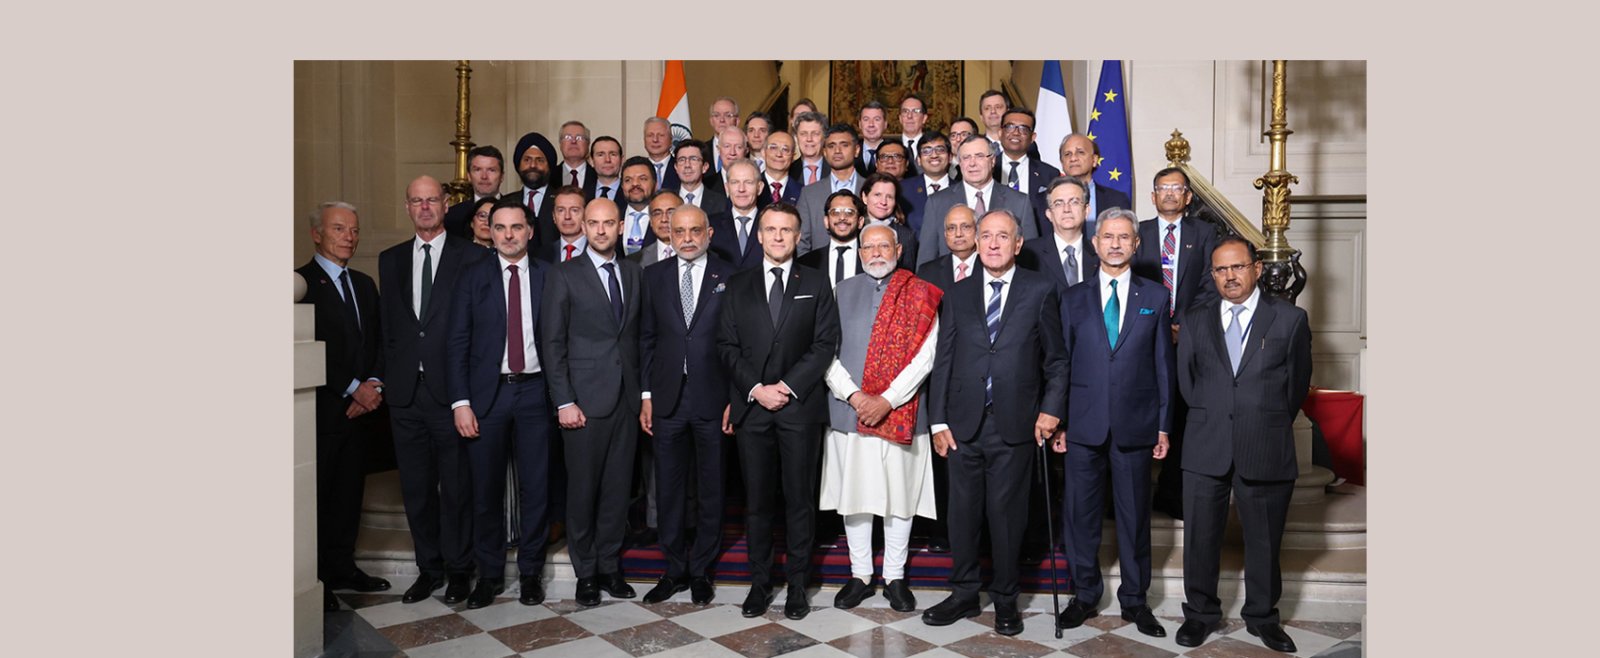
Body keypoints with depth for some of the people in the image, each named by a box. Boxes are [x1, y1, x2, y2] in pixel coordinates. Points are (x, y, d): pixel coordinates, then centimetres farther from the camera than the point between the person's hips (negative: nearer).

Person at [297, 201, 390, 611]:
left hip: (360, 407, 6)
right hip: (322, 408, -6)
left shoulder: (364, 284, 16)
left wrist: (374, 385, -3)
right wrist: (353, 389, -13)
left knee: (350, 489, 11)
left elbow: (379, 343, 14)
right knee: (318, 493, 0)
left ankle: (342, 567, 21)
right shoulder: (301, 282, -6)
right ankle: (315, 578, 9)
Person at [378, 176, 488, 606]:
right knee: (416, 487, 11)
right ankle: (429, 567, 24)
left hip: (451, 390, -4)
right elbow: (387, 324, 13)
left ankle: (458, 568, 16)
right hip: (405, 392, 4)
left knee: (457, 486, 3)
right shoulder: (391, 260, 13)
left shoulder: (471, 258, -1)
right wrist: (389, 376, 5)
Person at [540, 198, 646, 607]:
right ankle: (586, 573, 17)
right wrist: (564, 402, -10)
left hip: (626, 399, 4)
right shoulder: (564, 276, -1)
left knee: (618, 487, 8)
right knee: (583, 489, 3)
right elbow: (553, 344, -4)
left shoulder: (633, 273, 11)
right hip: (585, 400, -4)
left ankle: (610, 566, 22)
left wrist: (644, 391, 7)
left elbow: (639, 336, 13)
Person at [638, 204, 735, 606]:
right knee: (669, 490, 9)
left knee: (710, 489, 8)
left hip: (712, 399, -2)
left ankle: (701, 571, 22)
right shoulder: (654, 276, 8)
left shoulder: (729, 278, 0)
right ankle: (675, 570, 22)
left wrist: (735, 399, -6)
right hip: (667, 399, 2)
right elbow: (647, 339, 8)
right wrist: (646, 395, 2)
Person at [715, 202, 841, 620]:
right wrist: (756, 389, -8)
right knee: (757, 500, 6)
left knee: (799, 499, 4)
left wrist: (788, 387, -11)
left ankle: (797, 585, 14)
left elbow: (825, 343, -1)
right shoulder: (738, 286, 11)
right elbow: (727, 346, 5)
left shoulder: (816, 284, 7)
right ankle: (759, 583, 16)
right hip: (751, 406, 2)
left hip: (800, 406, -1)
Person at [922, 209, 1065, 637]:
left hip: (1015, 425, -2)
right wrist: (938, 421, 2)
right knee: (962, 513, 9)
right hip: (964, 425, 2)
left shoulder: (1040, 292, 3)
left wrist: (1051, 409, -6)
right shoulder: (957, 295, 10)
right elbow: (943, 361, 7)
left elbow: (1056, 358, 4)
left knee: (1006, 514, 5)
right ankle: (964, 594, 23)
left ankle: (1005, 600, 20)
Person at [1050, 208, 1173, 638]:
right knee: (1080, 514, 6)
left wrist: (1164, 426, 2)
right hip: (1084, 425, 1)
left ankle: (1134, 599, 22)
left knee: (1135, 515, 8)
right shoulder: (1073, 298, 8)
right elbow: (1062, 363, 6)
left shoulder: (1154, 297, 7)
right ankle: (1085, 595, 21)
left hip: (1135, 425, 0)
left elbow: (1163, 364, 5)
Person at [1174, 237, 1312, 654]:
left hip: (1267, 451, -1)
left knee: (1265, 540, 10)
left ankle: (1262, 616, 28)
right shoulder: (1195, 321, 8)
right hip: (1206, 448, 2)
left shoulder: (1290, 319, 2)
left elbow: (1298, 384, 7)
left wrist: (1270, 427, 9)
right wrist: (1210, 419, 9)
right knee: (1200, 537, 7)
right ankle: (1201, 614, 23)